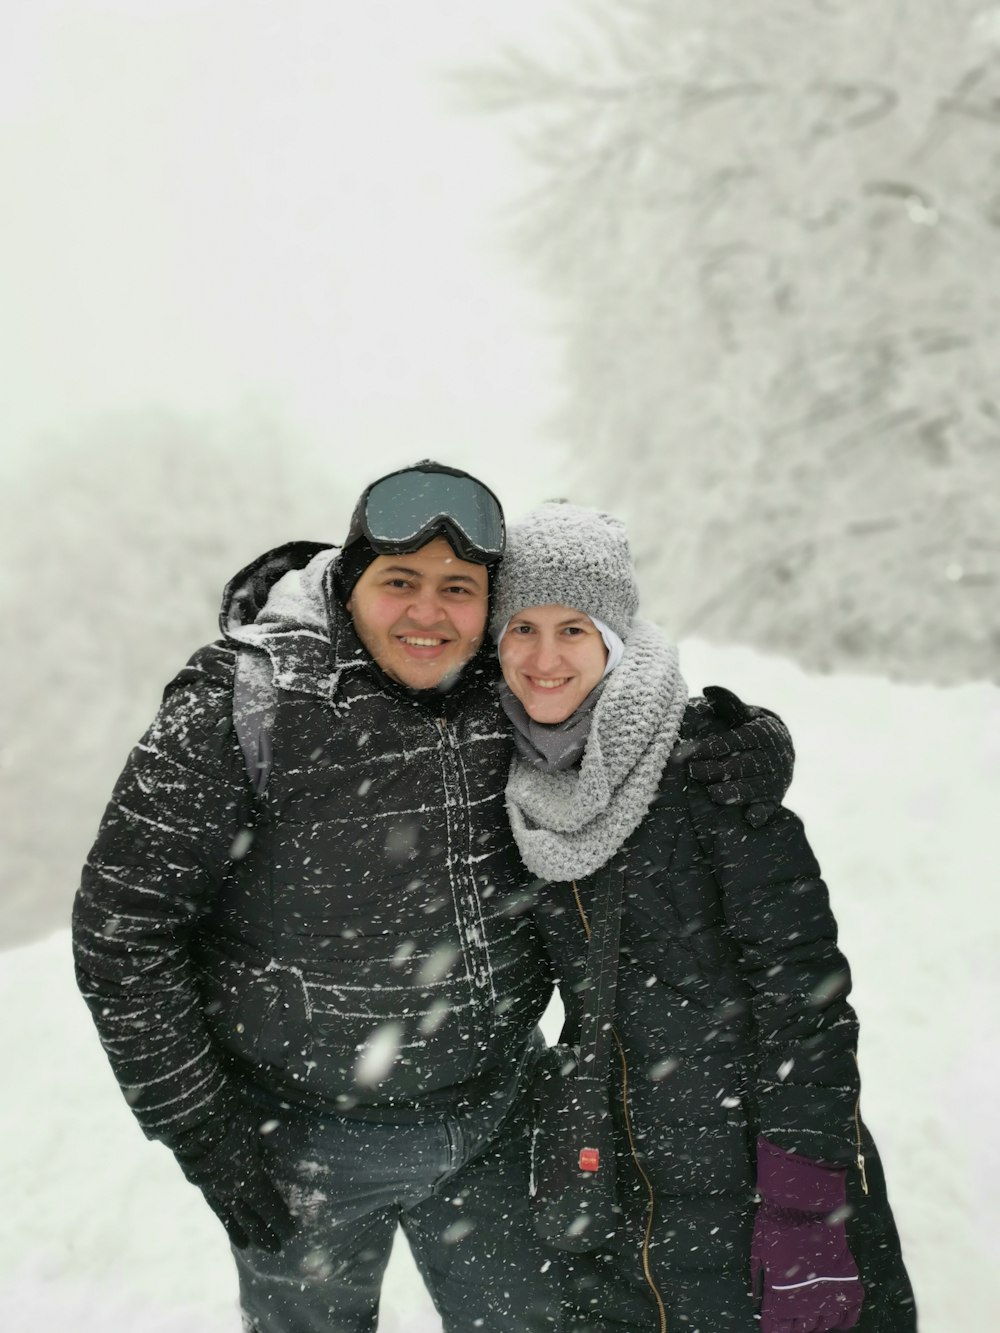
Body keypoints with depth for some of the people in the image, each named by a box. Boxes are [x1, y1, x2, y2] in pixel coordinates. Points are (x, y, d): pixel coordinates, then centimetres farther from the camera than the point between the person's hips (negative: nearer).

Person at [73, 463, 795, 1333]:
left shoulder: (514, 692, -7)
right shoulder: (237, 707, -20)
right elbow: (121, 926, -14)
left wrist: (741, 741, -15)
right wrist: (201, 1131, -12)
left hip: (493, 1116, 4)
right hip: (308, 1144, -3)